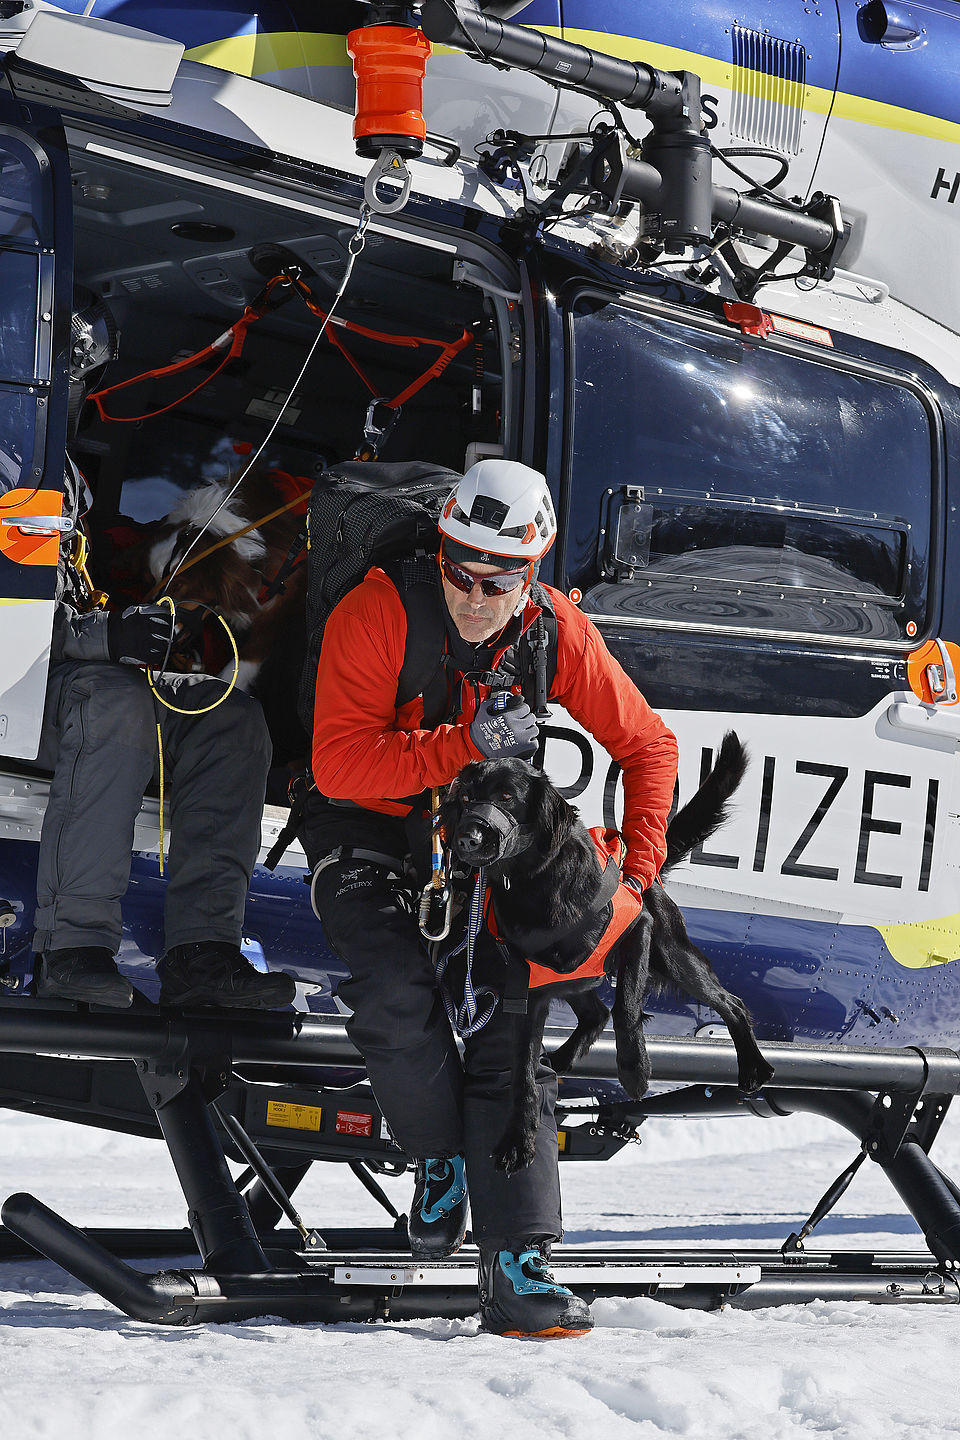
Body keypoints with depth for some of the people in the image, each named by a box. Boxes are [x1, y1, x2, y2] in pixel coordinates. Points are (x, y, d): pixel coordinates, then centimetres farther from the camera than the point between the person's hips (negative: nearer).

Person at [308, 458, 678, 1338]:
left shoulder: (558, 635, -13)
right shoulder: (376, 614, -23)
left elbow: (648, 745, -1)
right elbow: (339, 763, -29)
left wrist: (637, 872, -10)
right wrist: (466, 746, -37)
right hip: (368, 830, -2)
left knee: (507, 1030, -11)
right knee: (398, 998, -28)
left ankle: (518, 1268, -13)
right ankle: (442, 1156, 1)